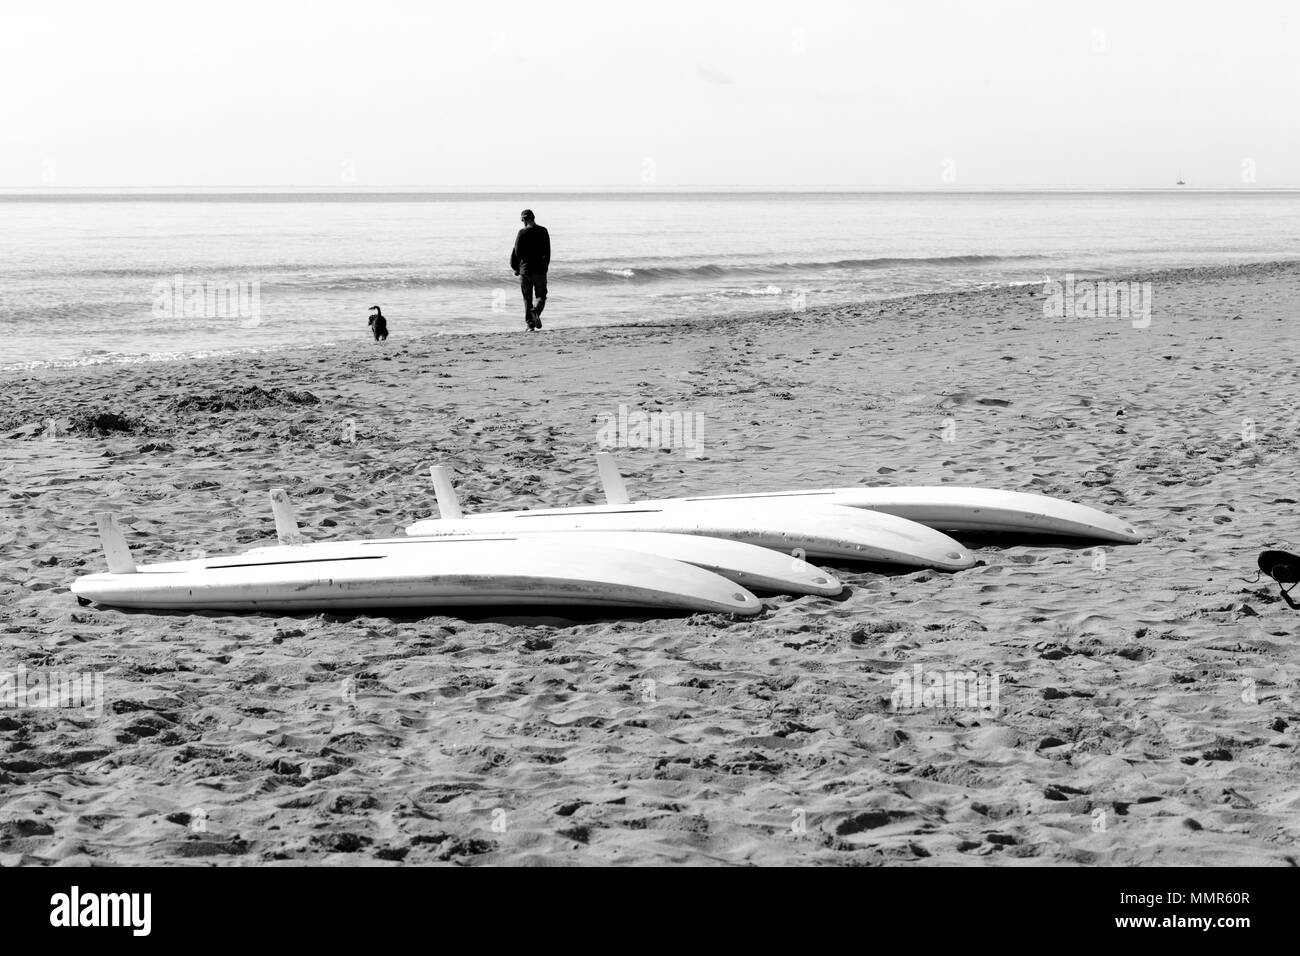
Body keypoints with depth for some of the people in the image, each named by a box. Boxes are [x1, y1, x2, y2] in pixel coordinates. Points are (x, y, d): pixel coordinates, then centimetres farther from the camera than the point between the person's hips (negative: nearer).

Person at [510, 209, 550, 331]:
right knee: (541, 296, 10)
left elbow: (516, 252, -8)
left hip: (525, 269, -1)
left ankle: (530, 324, 3)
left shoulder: (522, 233, -7)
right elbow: (547, 252, 7)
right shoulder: (543, 231, 2)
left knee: (527, 298, 8)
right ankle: (536, 312, -21)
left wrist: (515, 268, 6)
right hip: (540, 270, 1)